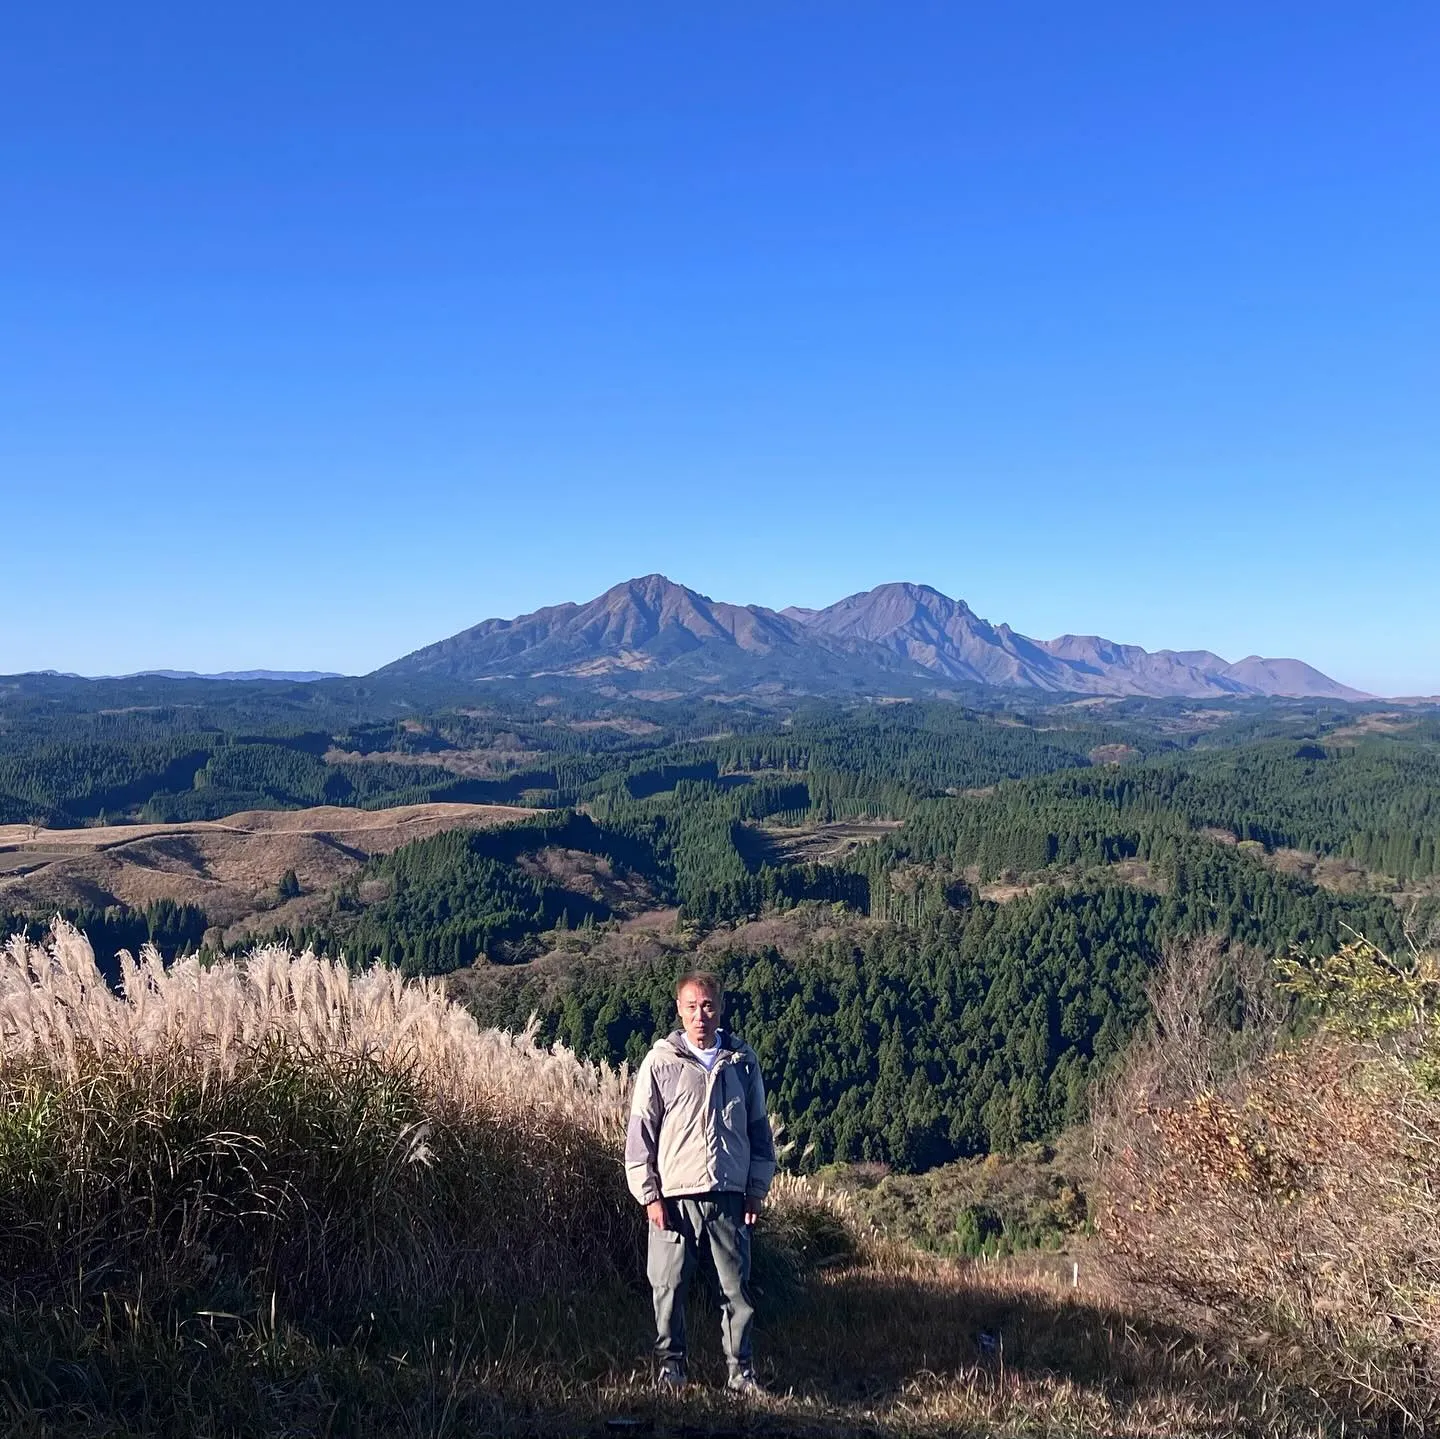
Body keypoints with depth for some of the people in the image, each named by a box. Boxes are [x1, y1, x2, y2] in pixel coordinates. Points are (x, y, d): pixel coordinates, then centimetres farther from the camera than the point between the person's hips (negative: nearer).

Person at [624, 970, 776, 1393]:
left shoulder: (742, 1061, 4)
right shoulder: (661, 1061, -4)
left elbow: (758, 1128, 11)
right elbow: (640, 1131, -2)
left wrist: (757, 1190, 8)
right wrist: (649, 1194, -5)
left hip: (729, 1195, 2)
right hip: (675, 1195, -2)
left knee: (737, 1286, 6)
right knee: (669, 1286, 6)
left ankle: (741, 1370, 19)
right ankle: (670, 1365, 23)